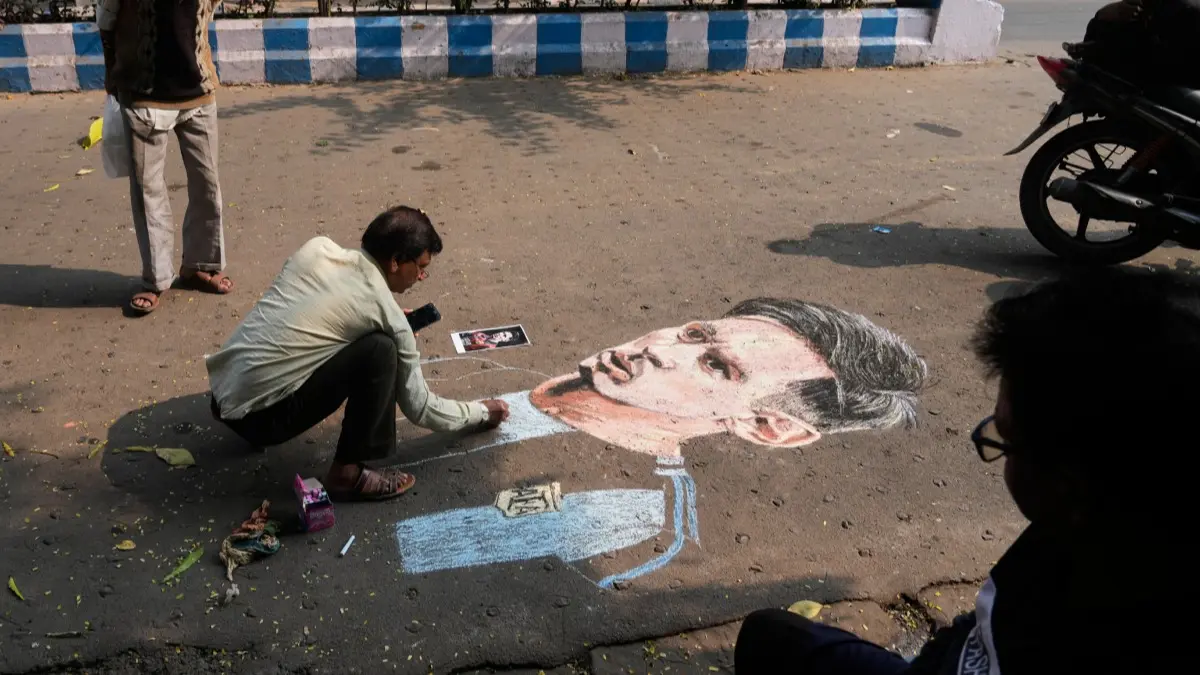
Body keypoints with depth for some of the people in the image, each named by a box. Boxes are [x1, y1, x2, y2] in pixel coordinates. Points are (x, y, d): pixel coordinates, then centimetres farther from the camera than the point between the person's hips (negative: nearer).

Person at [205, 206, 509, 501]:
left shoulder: (317, 248, 4)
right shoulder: (388, 316, -10)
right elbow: (419, 407, 0)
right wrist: (481, 413, 17)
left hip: (220, 393, 7)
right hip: (259, 415, -7)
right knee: (379, 349, -14)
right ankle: (347, 473, -5)